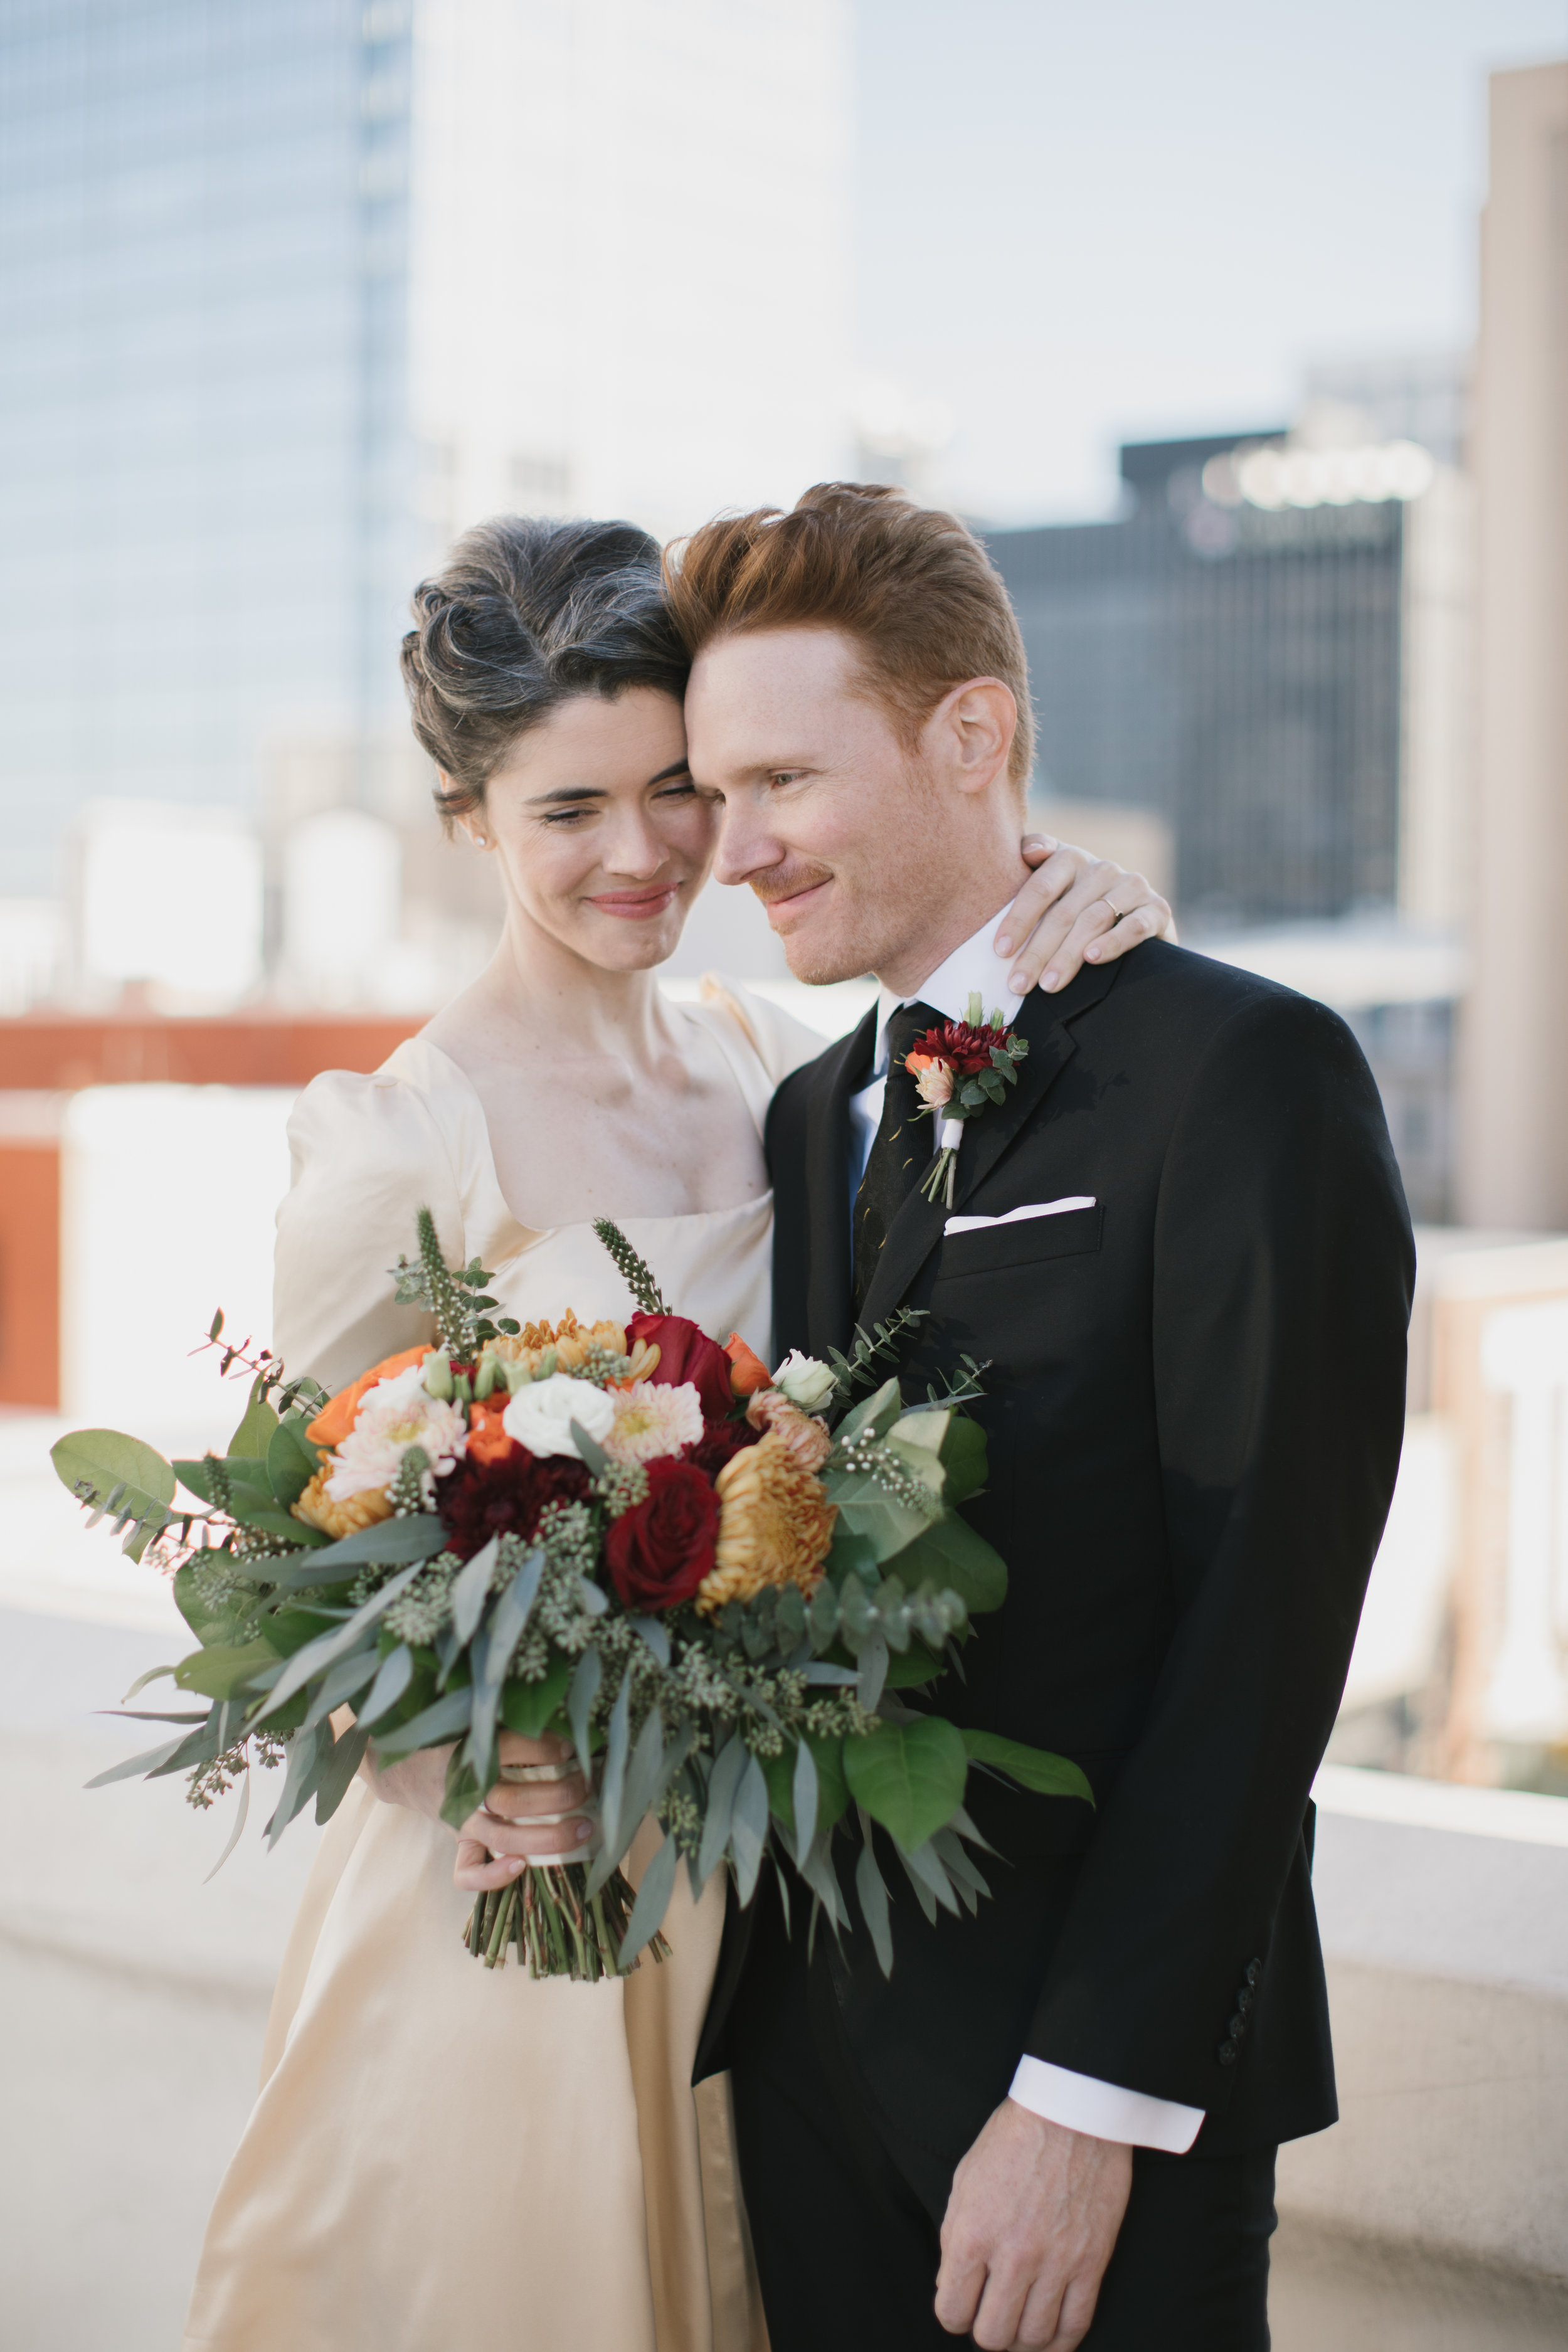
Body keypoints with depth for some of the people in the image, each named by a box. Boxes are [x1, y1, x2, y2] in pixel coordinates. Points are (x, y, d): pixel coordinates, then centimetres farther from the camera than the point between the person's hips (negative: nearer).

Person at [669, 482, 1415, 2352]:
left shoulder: (1240, 1072, -12)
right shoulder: (809, 1115, 12)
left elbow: (1261, 1617, -16)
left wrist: (1091, 2099, -17)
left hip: (1103, 2060, -6)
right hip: (810, 2029, 6)